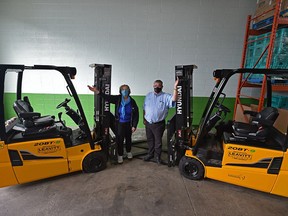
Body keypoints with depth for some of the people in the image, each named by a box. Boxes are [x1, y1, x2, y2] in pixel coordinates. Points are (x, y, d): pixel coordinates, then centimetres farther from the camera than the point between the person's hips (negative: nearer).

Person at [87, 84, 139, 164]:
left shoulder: (132, 101, -10)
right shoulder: (118, 99, -8)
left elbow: (136, 114, -7)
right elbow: (108, 97, -20)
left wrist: (134, 125, -9)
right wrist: (97, 92, -35)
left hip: (128, 123, 1)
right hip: (119, 123, 0)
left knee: (128, 138, 17)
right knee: (119, 140, 4)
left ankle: (128, 152, 42)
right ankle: (120, 155, 22)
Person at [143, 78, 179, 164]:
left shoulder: (166, 96, -8)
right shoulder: (148, 95, 4)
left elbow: (174, 99, -29)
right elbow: (144, 108, 10)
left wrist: (175, 87, -38)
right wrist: (144, 119, 10)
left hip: (159, 124, -4)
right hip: (148, 123, 4)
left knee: (158, 141, 9)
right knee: (150, 140, 19)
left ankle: (158, 156, 28)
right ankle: (150, 154, 38)